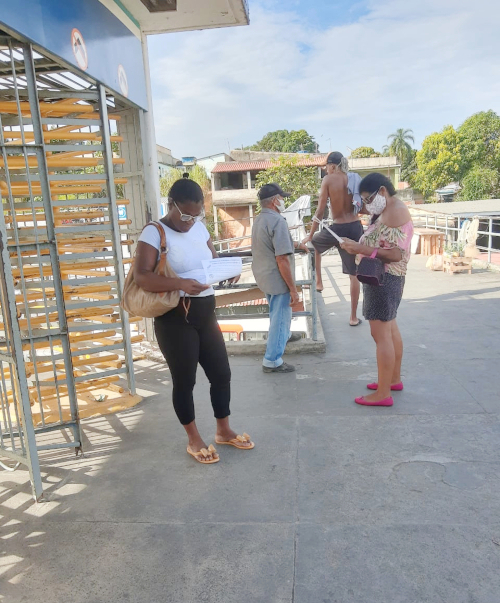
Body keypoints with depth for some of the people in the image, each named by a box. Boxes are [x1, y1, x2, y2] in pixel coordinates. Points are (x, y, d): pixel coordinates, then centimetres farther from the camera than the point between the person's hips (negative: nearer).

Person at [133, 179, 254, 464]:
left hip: (205, 312, 7)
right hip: (174, 317, -7)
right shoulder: (154, 233, -12)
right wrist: (180, 283, -35)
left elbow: (214, 261, 20)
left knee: (222, 373, 13)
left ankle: (224, 431, 33)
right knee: (184, 380, 6)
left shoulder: (200, 228, 9)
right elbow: (141, 276, -22)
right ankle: (194, 440, 26)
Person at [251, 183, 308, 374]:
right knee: (280, 317, 4)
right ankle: (272, 361, 12)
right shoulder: (277, 221, -23)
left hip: (263, 277, 9)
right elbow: (282, 259, -27)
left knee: (277, 312, 30)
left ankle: (283, 335, 53)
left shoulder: (259, 220, 7)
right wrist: (293, 289, -22)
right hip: (277, 279, -9)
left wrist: (296, 245, 26)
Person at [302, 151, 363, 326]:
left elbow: (321, 210, -7)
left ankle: (318, 282, 30)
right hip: (355, 227, 4)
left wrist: (311, 234, 0)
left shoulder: (328, 179, -5)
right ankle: (353, 317, 17)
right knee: (354, 275, 10)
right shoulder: (355, 178, 8)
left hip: (338, 228, -4)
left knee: (313, 243, 30)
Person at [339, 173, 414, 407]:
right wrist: (358, 247, 3)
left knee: (381, 334, -8)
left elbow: (396, 254, -24)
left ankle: (383, 393, -1)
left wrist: (361, 249, -25)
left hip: (385, 278, -11)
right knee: (390, 328, 19)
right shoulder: (388, 211, 15)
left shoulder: (396, 212, -18)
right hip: (384, 276, 11)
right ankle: (394, 379, 33)